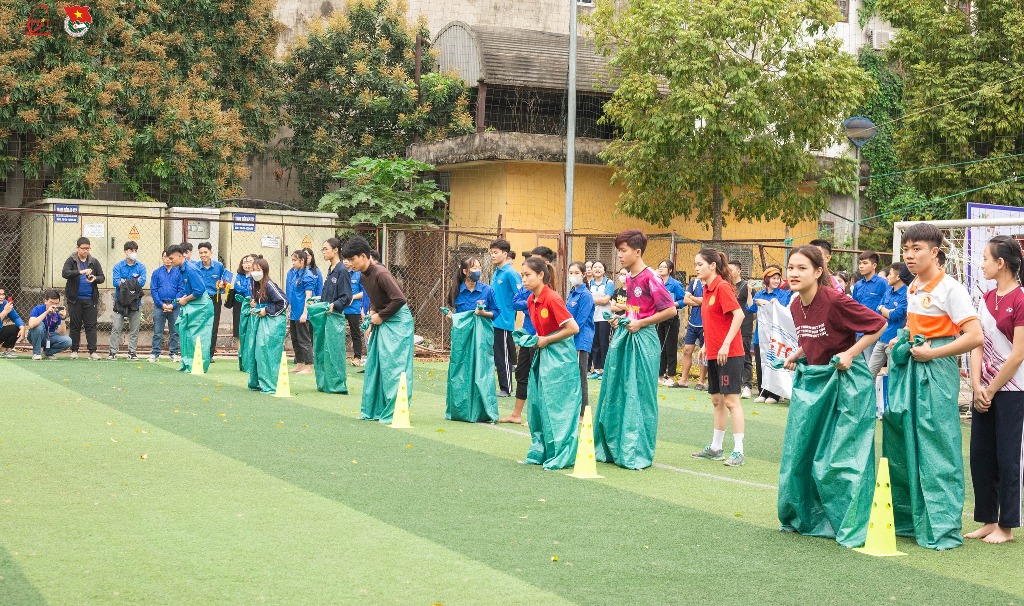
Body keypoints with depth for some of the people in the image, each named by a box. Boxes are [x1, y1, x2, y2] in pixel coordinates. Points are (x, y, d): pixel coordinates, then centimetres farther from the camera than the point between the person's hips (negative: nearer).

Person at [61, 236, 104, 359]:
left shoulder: (94, 261, 9)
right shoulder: (71, 260, 1)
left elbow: (102, 277, 8)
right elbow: (65, 273, -15)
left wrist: (95, 278, -15)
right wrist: (80, 272, -28)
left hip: (90, 299, 2)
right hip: (75, 299, -1)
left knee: (91, 325, -1)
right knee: (75, 325, 5)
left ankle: (92, 351, -1)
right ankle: (74, 350, 12)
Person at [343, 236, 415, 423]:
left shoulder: (380, 274, -21)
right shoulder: (363, 276, 8)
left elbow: (399, 299, -27)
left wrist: (380, 316, -16)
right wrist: (373, 313, 4)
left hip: (397, 322, -10)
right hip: (381, 323, 10)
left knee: (392, 366, -8)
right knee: (374, 364, 10)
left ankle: (394, 413, -4)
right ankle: (375, 410, 18)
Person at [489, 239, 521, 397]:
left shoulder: (510, 273, -13)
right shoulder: (496, 273, 12)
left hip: (504, 320, -8)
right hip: (493, 319, 8)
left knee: (503, 356, -1)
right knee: (495, 355, 13)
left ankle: (506, 388, 8)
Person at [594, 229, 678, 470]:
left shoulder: (650, 278, -14)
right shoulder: (628, 277, 11)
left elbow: (671, 310, -16)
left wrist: (641, 323, -16)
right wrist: (621, 319, 6)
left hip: (642, 340, -8)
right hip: (624, 337, 9)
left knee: (639, 396, -2)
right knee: (616, 393, 11)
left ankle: (639, 453, 7)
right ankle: (613, 447, 21)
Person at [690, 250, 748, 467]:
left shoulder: (723, 287, -13)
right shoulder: (707, 289, 13)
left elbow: (738, 315, -21)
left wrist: (726, 344, -24)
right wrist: (706, 345, 17)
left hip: (729, 353, -9)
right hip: (713, 354, 9)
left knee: (731, 400, -8)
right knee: (717, 400, 14)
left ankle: (738, 451, -5)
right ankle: (715, 448, 23)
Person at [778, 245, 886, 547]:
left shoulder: (836, 301, -20)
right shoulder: (796, 305, 4)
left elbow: (878, 324, -14)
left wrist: (849, 354, -18)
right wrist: (796, 355, 3)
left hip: (844, 382, -8)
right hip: (810, 382, 8)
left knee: (840, 457, -5)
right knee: (799, 451, 10)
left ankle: (851, 526, 5)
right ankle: (803, 518, 26)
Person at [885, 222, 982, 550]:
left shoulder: (950, 289, -11)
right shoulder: (912, 289, 12)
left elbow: (975, 336, -19)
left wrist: (931, 353, -17)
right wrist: (902, 341, 10)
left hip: (936, 373, -8)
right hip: (907, 371, 8)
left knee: (937, 453, -6)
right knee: (901, 447, 11)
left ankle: (942, 529, 1)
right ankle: (904, 517, 24)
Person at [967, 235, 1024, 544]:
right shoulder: (987, 299, 9)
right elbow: (977, 344, 7)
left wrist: (991, 391, -10)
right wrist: (977, 387, -4)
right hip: (985, 391, 7)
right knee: (980, 457, 10)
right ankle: (988, 521, 21)